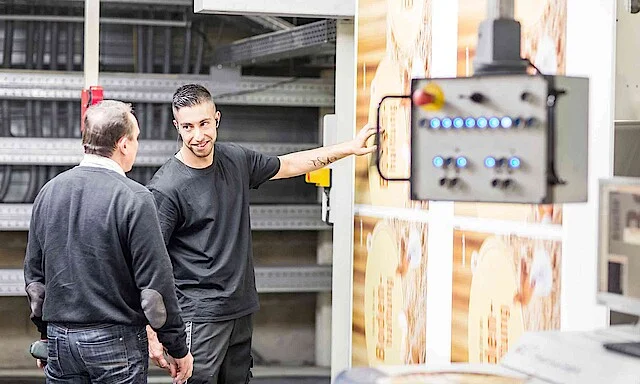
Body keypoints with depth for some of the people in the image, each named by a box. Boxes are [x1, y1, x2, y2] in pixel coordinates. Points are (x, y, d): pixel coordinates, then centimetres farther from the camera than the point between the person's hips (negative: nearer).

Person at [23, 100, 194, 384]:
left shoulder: (48, 192, 5)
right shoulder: (134, 199, -13)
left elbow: (33, 274, 13)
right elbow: (155, 282, -14)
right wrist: (178, 349, -5)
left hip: (59, 340, 5)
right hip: (115, 341, -5)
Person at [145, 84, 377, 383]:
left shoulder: (236, 159, 6)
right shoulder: (165, 188, -15)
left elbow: (286, 165, 24)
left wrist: (350, 148, 25)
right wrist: (152, 335, -21)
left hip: (242, 310, 7)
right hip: (199, 316, -7)